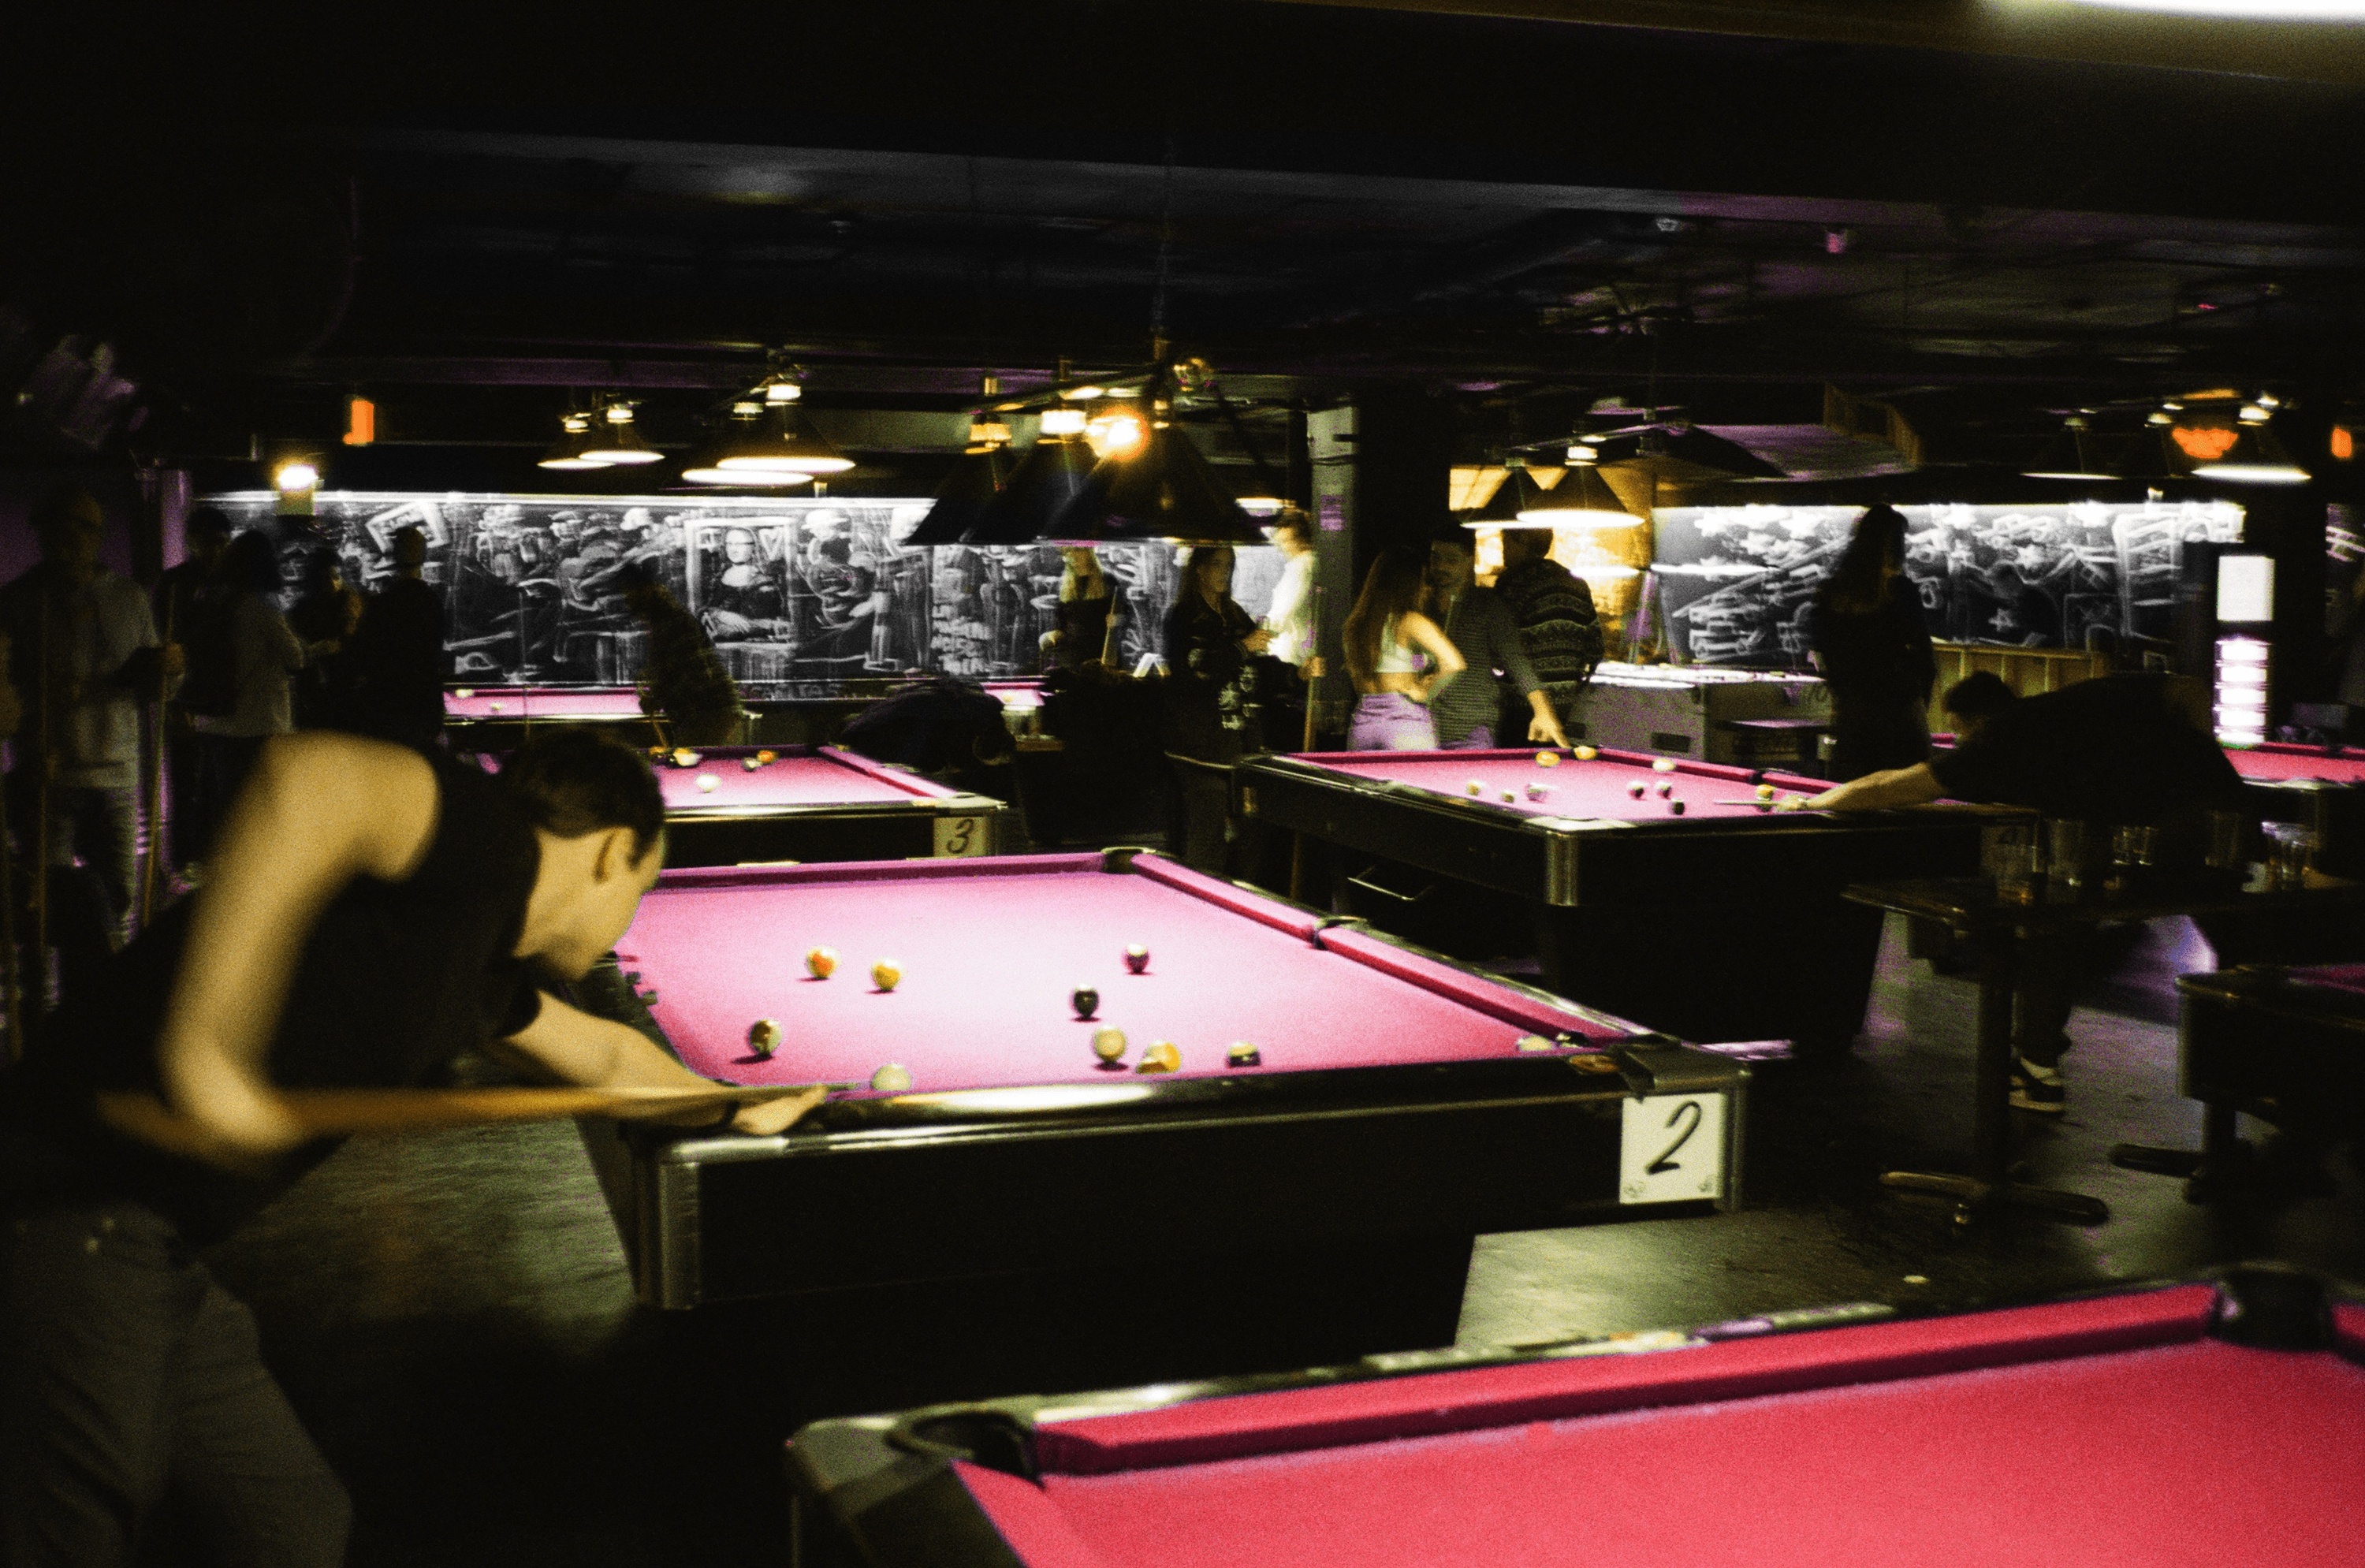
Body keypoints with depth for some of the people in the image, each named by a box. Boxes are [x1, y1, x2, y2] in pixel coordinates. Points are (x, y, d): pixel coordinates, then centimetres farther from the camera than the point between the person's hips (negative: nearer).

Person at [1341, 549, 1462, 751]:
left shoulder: (1355, 622, 10)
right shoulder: (1411, 621, -8)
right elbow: (1452, 663, -17)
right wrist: (1424, 693, -3)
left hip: (1361, 721, 6)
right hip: (1405, 718, -6)